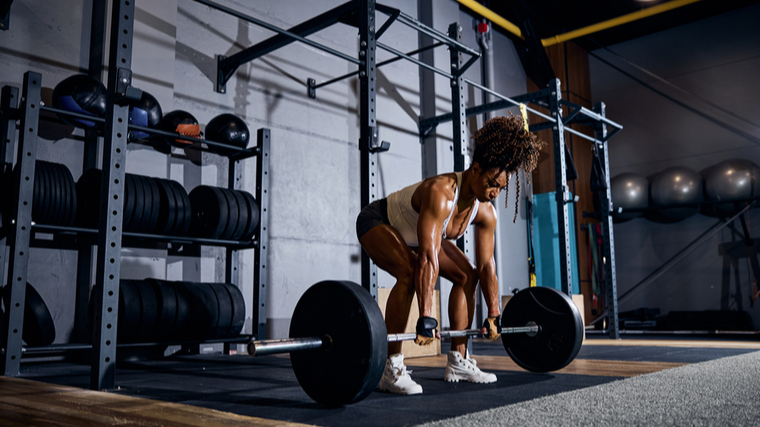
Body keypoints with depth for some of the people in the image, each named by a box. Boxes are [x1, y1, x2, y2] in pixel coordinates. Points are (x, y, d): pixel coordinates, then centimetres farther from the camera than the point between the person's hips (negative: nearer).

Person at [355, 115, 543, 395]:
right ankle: (392, 370, -27)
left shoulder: (486, 213, -15)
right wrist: (426, 318, -50)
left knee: (467, 275, 0)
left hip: (411, 233, 8)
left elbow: (486, 265, -6)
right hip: (377, 222, -8)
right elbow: (428, 257, -47)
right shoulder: (441, 193, -39)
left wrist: (494, 315, -4)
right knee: (409, 272, -35)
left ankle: (457, 362, 6)